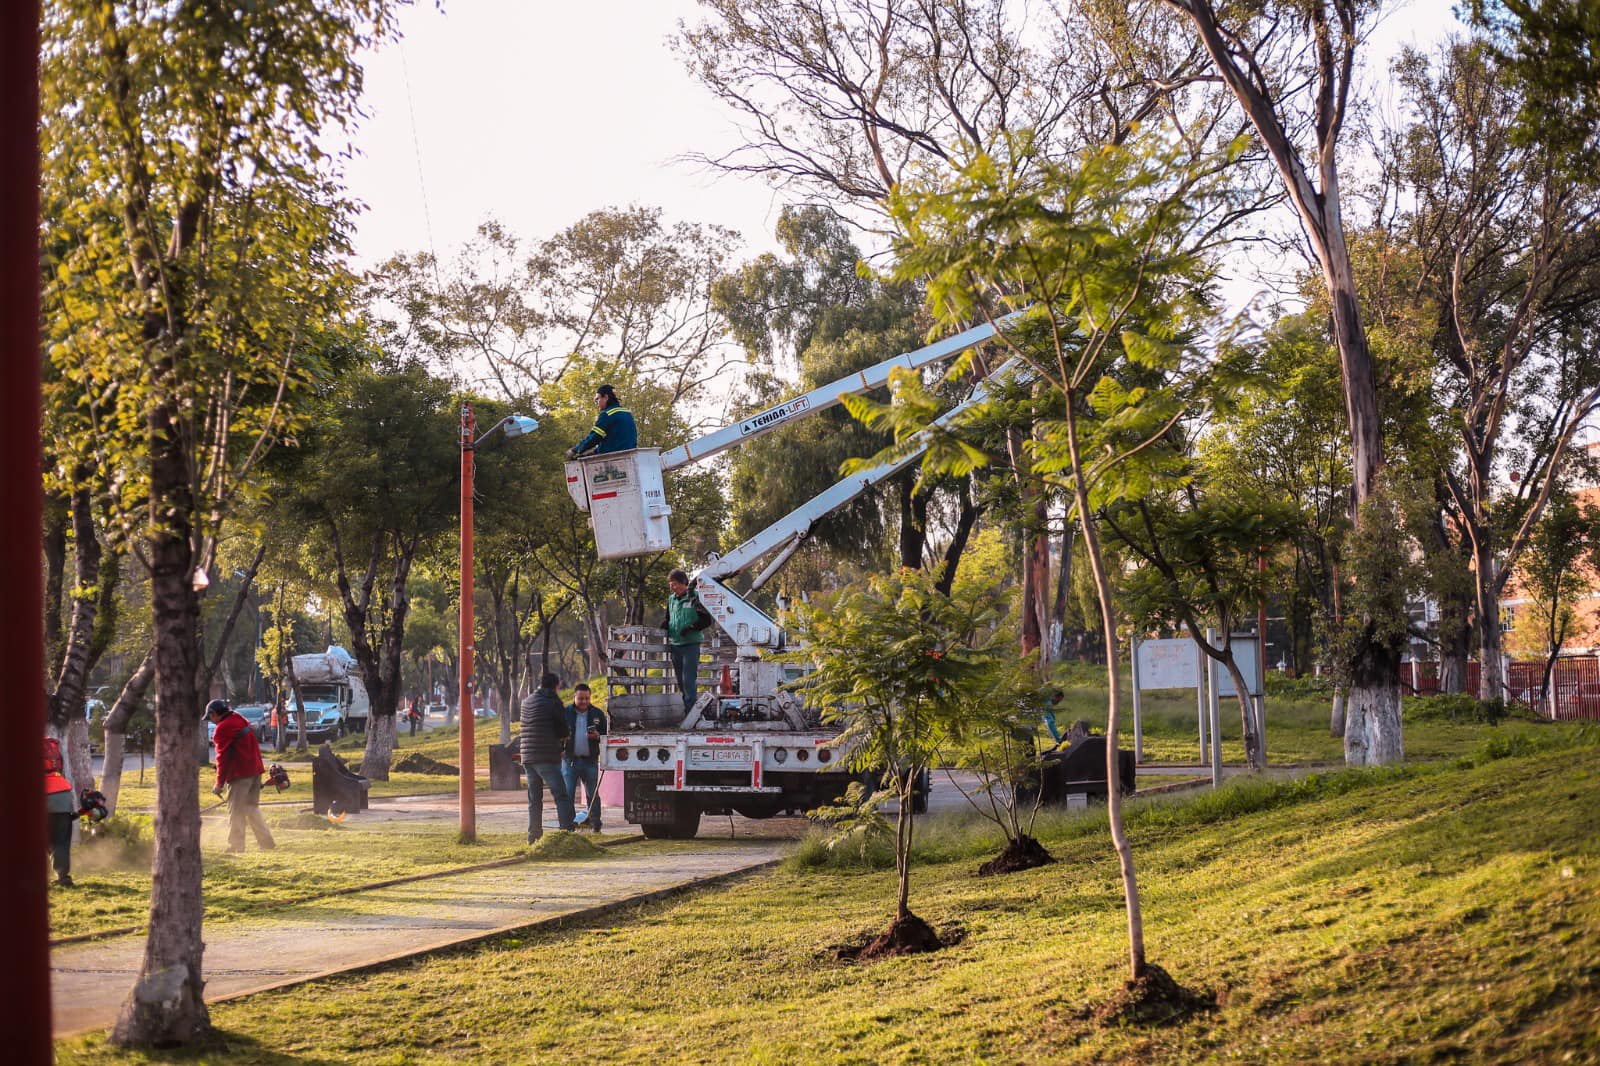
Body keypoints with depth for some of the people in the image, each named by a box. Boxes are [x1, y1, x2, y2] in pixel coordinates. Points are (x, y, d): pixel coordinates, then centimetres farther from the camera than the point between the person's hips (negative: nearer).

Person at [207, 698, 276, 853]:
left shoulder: (223, 728, -11)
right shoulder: (241, 720, 16)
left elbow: (223, 757, -13)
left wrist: (219, 783, -8)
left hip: (239, 774, -9)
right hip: (255, 771, 9)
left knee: (236, 811, -2)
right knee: (252, 807, 16)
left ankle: (236, 846, 1)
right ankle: (267, 843, 15)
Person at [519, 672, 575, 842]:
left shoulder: (527, 701, 11)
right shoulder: (553, 702, -8)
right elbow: (563, 731, -6)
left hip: (528, 757, 7)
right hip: (547, 757, -7)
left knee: (534, 798, 13)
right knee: (561, 796, -6)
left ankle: (534, 834, 11)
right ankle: (567, 831, -16)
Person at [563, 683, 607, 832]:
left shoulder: (597, 714, 6)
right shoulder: (566, 713, 3)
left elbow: (607, 735, 8)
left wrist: (598, 736, -14)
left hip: (590, 761, 1)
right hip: (570, 761, -1)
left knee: (593, 795, 5)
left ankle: (595, 823, 12)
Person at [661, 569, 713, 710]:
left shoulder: (695, 598, -5)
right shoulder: (671, 599, 13)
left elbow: (706, 620, -7)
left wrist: (691, 628, -19)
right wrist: (665, 623, 4)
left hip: (691, 644, -6)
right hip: (675, 645, 6)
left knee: (689, 680, -12)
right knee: (681, 681, 10)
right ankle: (686, 708, 17)